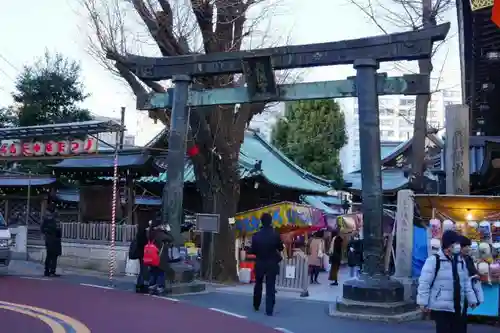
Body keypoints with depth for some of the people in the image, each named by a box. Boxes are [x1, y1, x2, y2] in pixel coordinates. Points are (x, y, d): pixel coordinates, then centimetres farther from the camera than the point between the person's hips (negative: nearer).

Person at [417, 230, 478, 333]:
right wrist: (423, 302, -14)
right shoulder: (434, 260, -10)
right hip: (441, 307, -7)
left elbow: (466, 282, 21)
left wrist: (472, 299, 16)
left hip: (457, 307, 7)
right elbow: (424, 282, -12)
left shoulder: (460, 261, 13)